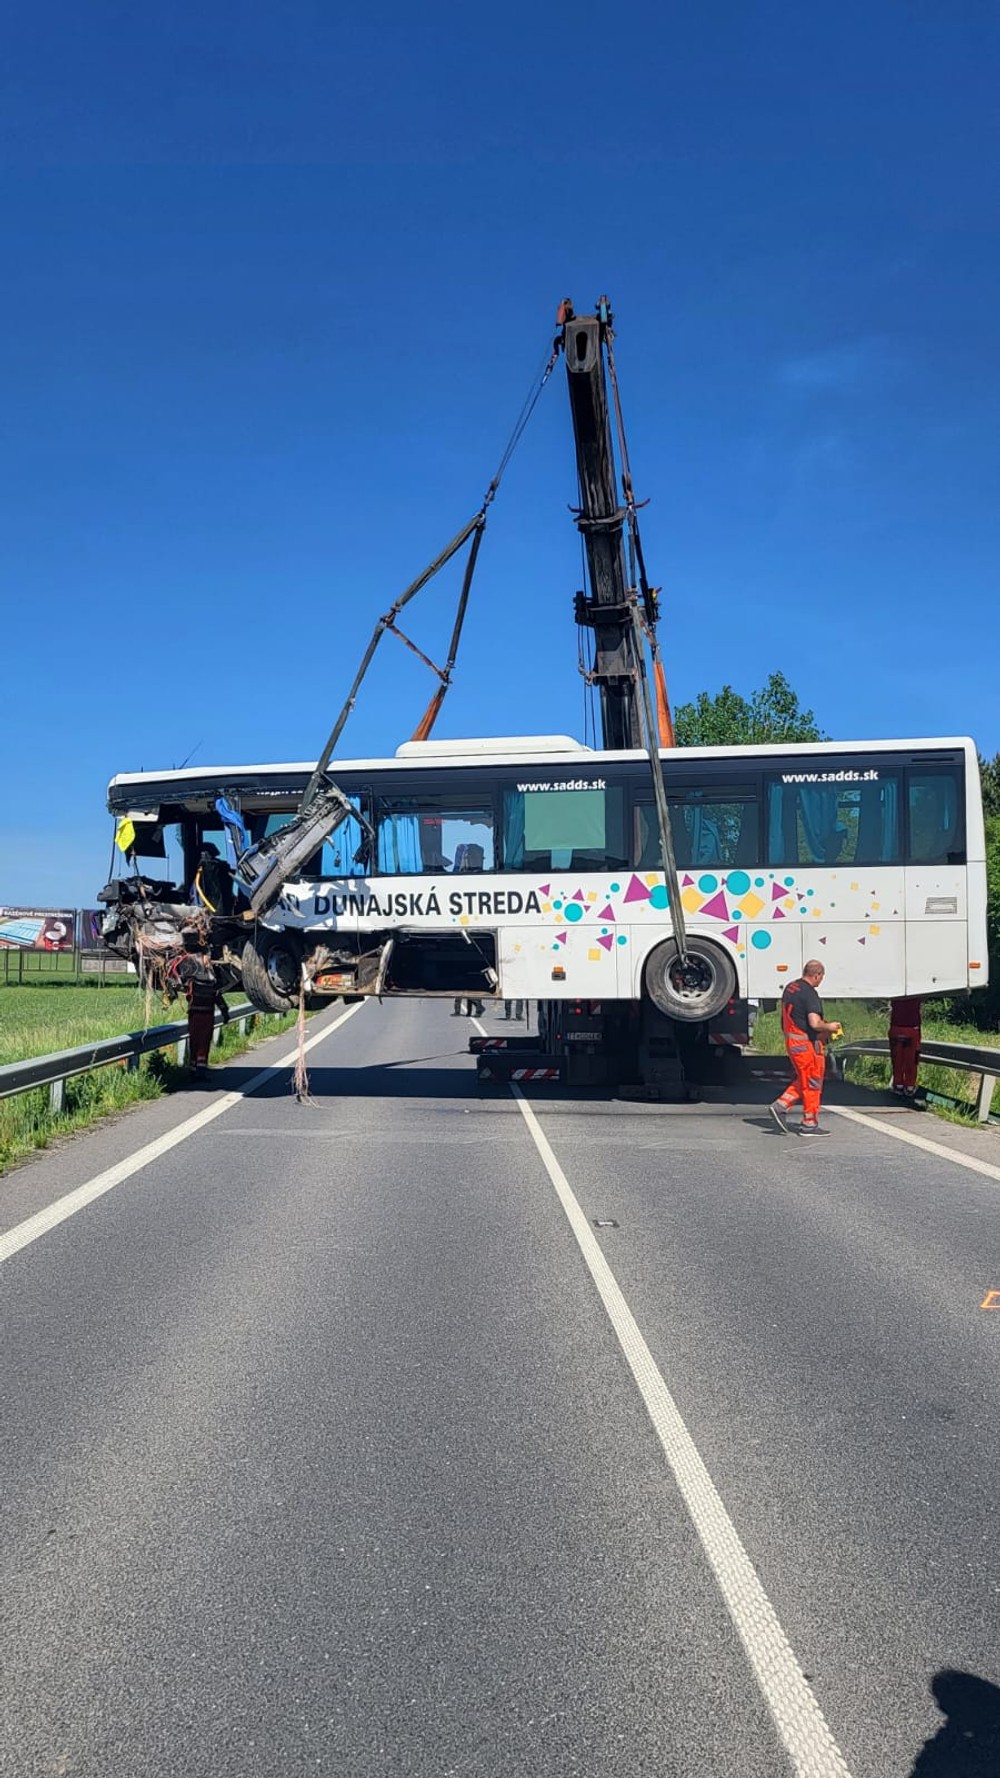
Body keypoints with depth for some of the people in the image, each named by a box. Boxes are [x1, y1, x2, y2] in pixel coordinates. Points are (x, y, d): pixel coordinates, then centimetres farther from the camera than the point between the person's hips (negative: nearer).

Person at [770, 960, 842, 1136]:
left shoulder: (790, 988, 10)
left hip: (791, 1040, 9)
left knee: (803, 1080, 19)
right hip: (807, 1043, -9)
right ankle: (810, 1124, 9)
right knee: (812, 1083, 2)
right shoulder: (809, 993, -19)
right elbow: (815, 1023, -27)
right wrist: (829, 1027, -8)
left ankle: (780, 1106, 9)